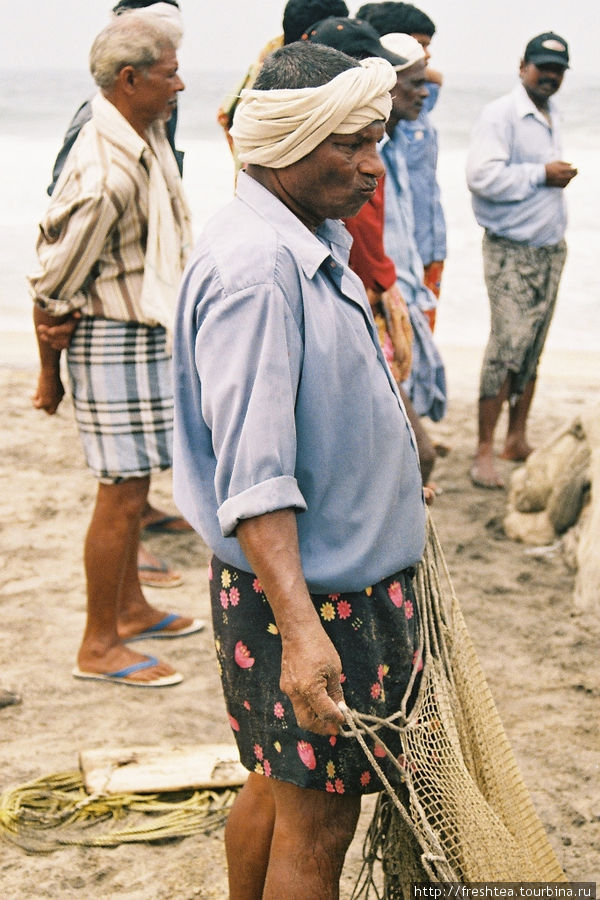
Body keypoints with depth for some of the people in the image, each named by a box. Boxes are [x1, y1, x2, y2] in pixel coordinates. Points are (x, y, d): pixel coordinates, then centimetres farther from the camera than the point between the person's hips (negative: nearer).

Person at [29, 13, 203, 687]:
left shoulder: (144, 134, 5)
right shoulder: (106, 176, -26)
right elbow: (50, 288, -19)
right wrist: (49, 374, -8)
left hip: (145, 329, 10)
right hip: (112, 338, -10)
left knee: (132, 482, 20)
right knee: (122, 493, -3)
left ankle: (130, 609, 36)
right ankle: (98, 647, 10)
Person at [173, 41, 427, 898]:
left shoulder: (314, 241, 8)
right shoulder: (253, 267, -25)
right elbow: (252, 475, -31)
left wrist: (395, 478, 33)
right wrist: (300, 629, -37)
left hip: (345, 567, 10)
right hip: (306, 590, -10)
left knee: (283, 784, 23)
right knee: (318, 821, 3)